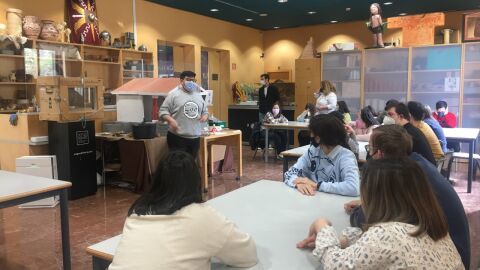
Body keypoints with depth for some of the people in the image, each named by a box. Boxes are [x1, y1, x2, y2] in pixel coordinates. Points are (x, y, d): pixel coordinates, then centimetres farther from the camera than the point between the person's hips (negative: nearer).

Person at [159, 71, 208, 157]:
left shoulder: (198, 95, 15)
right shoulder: (173, 94, -2)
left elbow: (205, 111, 22)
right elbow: (163, 111, -6)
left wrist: (205, 116, -1)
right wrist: (171, 120, -23)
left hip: (195, 138, 6)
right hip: (177, 138, -6)